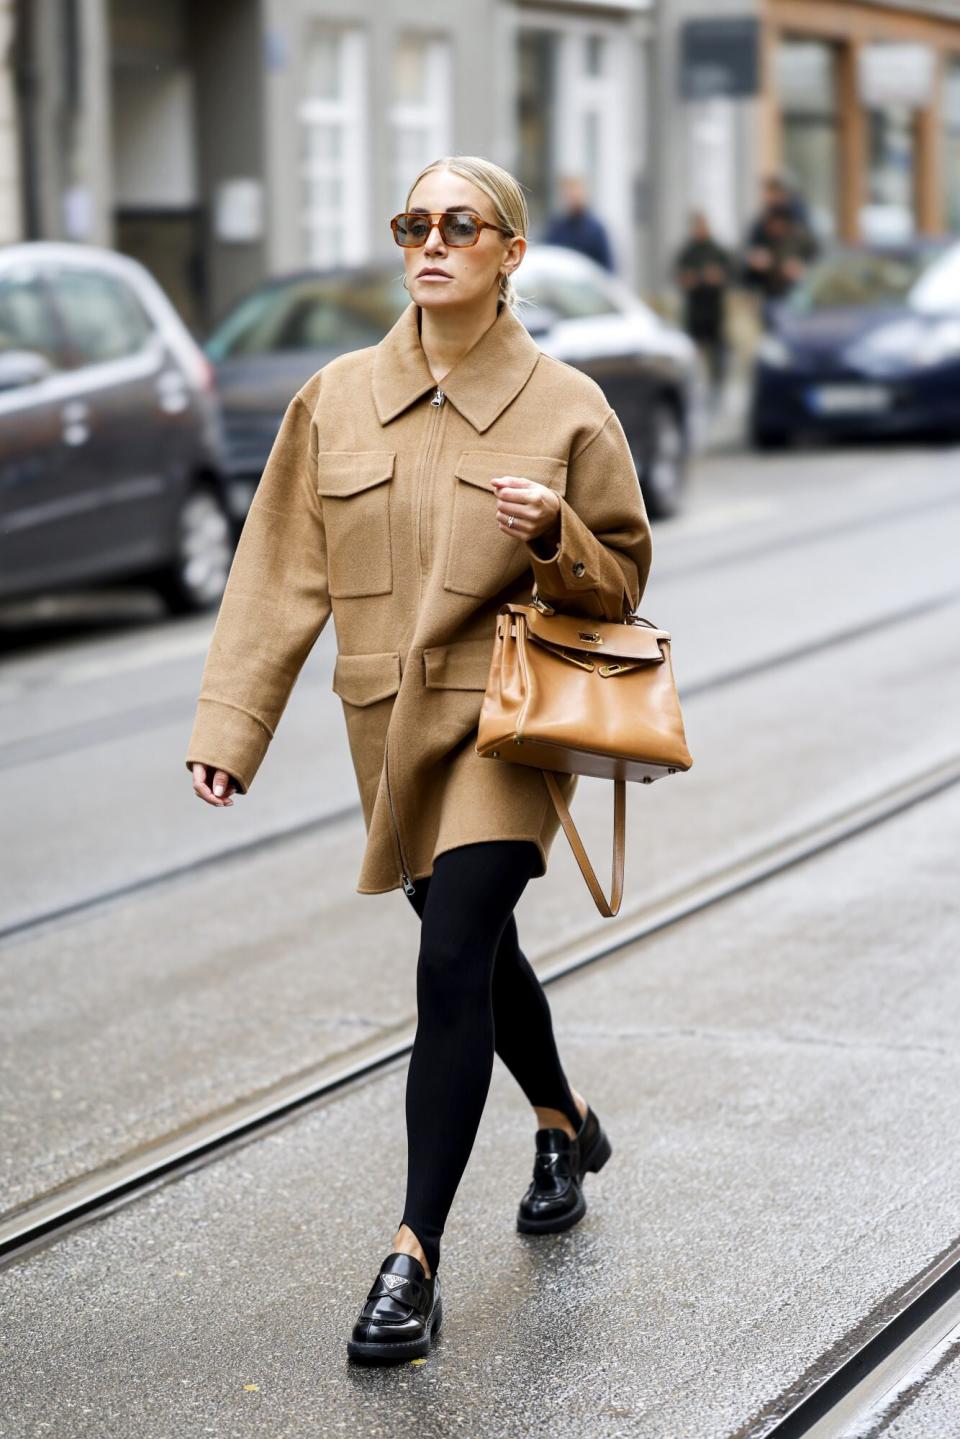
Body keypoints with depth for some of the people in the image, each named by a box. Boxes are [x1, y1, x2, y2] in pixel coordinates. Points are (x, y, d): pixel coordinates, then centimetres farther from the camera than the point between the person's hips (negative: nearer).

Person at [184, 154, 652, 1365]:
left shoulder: (566, 406, -6)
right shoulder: (336, 399, 1)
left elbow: (622, 583, 2)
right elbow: (282, 575, 3)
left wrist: (554, 535, -20)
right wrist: (229, 729, -2)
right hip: (391, 722, 4)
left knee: (453, 966, -15)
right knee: (477, 946, 20)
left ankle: (415, 1256, -11)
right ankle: (565, 1127, 48)